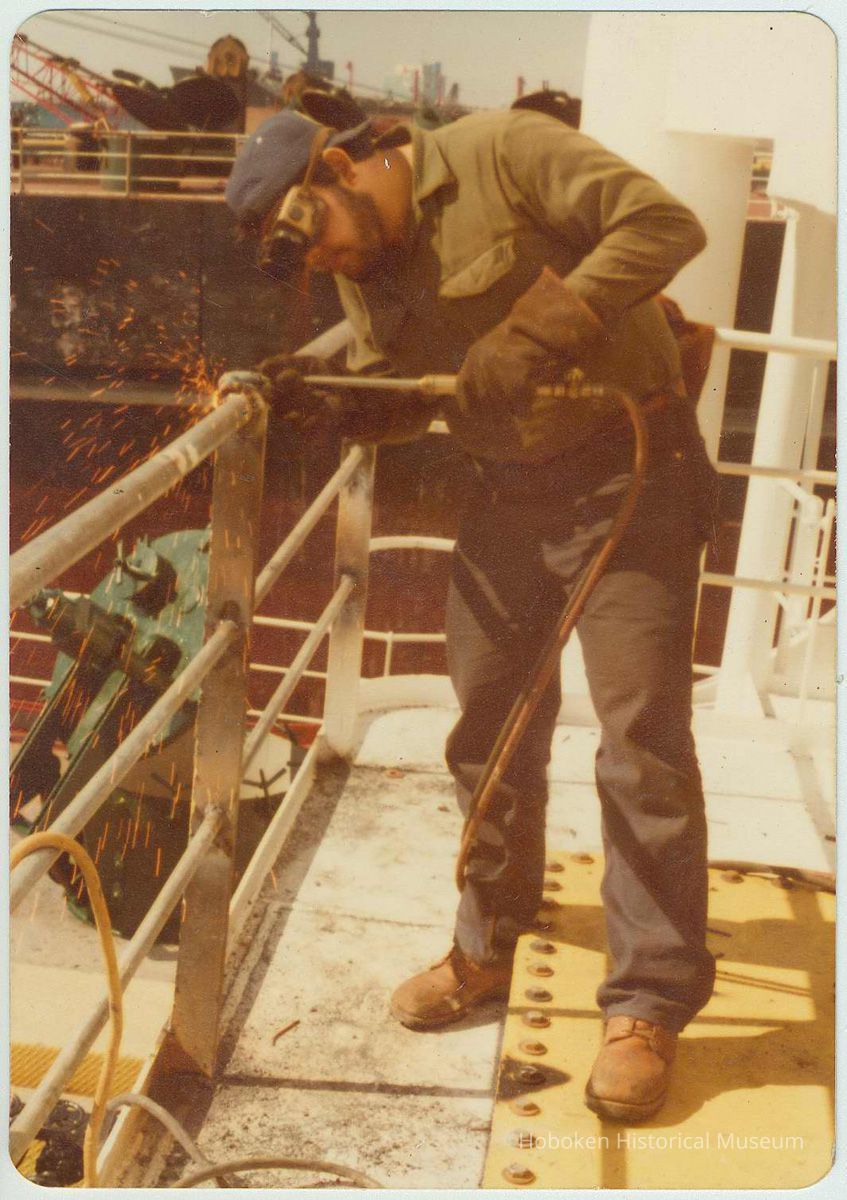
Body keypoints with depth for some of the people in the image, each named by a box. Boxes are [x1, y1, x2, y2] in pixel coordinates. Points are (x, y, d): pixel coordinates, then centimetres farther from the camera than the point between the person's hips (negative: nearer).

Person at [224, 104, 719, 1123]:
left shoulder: (500, 153, -14)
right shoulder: (363, 269, 7)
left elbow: (665, 224, -20)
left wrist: (535, 338, -26)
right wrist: (324, 404, -8)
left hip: (629, 472, -6)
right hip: (506, 493, 7)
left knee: (642, 741, -4)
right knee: (489, 729, 10)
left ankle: (649, 1005, 10)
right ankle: (486, 951, 29)